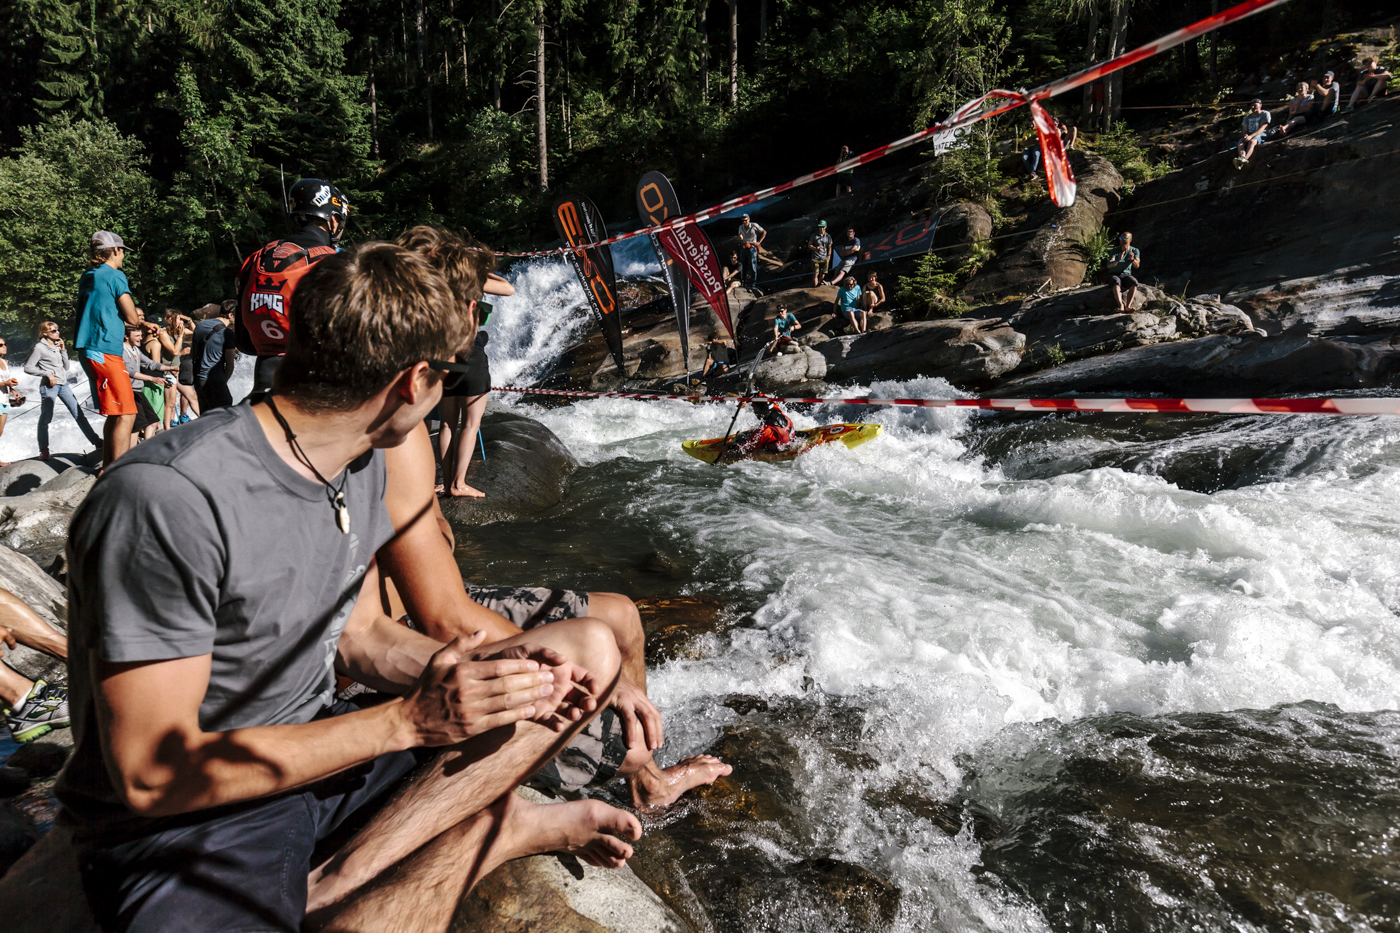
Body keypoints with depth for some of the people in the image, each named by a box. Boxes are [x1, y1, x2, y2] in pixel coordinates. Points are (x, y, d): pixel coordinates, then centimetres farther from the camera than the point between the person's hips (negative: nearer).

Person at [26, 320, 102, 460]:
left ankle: (97, 442, -1)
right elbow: (28, 367, -6)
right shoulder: (40, 347, -2)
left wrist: (63, 350, 7)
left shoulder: (57, 346, 17)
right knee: (45, 418, -2)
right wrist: (47, 374, -14)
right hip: (49, 386, -6)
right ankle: (44, 451, 4)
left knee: (79, 414, 2)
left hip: (63, 384, 6)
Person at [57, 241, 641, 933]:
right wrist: (407, 719, -24)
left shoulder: (361, 464, 2)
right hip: (179, 821, -7)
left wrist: (489, 670, -11)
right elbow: (152, 775, -22)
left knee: (589, 650, -3)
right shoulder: (166, 501, -25)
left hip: (324, 743, 8)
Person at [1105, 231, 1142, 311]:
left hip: (1126, 274, 2)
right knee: (1116, 281, -38)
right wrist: (1118, 260, -41)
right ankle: (1121, 305, -49)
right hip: (1113, 274, -2)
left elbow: (1137, 266, -14)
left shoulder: (1135, 251, -1)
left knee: (1134, 282, -32)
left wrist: (1133, 259, -37)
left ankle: (1128, 306, -40)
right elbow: (1109, 265, -22)